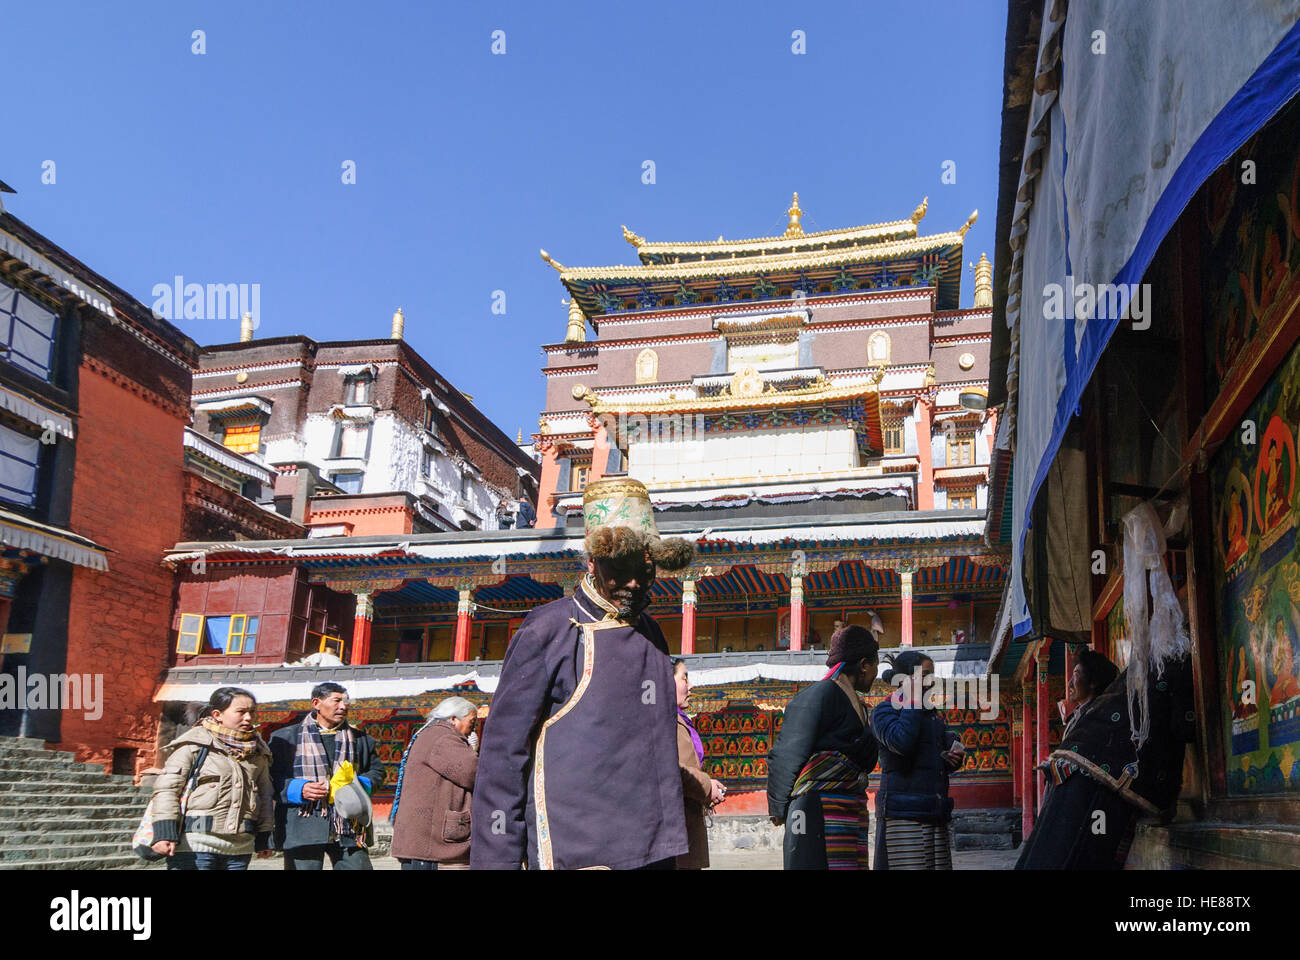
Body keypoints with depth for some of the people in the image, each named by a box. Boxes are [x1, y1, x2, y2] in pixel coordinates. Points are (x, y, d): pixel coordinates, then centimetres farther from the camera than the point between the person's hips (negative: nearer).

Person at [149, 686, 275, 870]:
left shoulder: (258, 751, 15)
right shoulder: (194, 743, -2)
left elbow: (265, 795, 21)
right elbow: (167, 787, -6)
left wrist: (264, 837, 17)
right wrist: (164, 832, -16)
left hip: (240, 847, 5)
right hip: (194, 843, -5)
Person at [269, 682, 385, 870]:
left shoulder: (360, 739, 16)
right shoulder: (286, 737, 6)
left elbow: (377, 770, 20)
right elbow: (271, 777, 2)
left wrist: (360, 784, -1)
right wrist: (299, 790, -14)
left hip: (349, 829, 3)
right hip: (303, 828, -3)